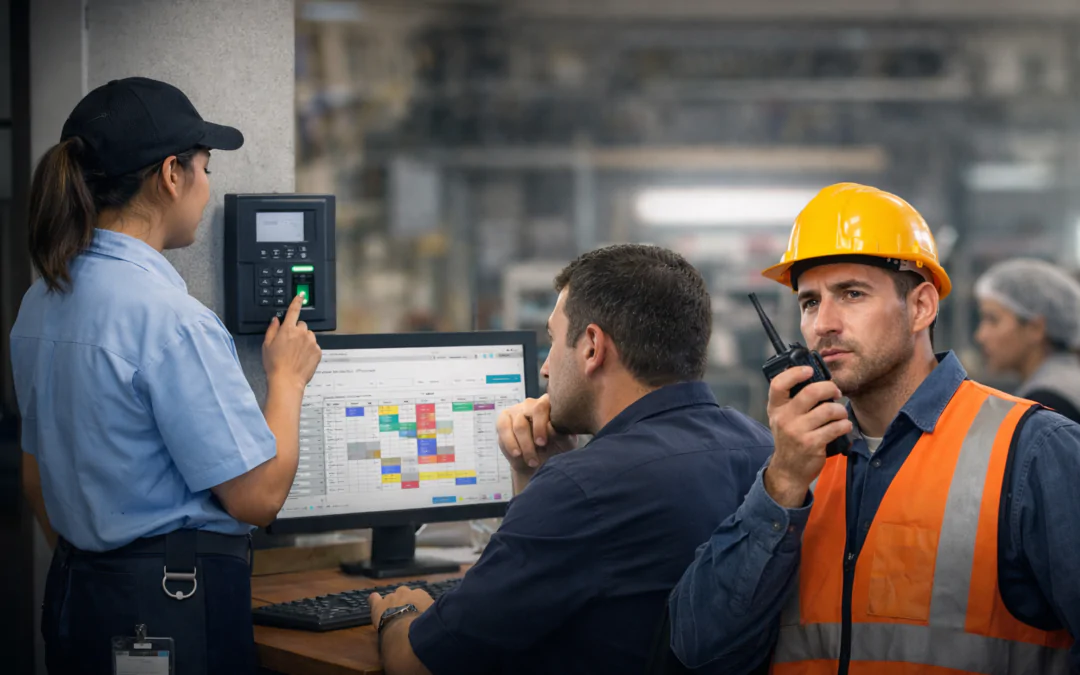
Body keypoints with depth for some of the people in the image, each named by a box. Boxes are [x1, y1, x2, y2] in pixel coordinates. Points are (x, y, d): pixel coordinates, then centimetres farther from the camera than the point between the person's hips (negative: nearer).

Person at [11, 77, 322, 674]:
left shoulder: (41, 302, 6)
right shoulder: (170, 318, -21)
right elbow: (258, 496, -18)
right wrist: (288, 378, -3)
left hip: (73, 593, 9)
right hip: (176, 606, -9)